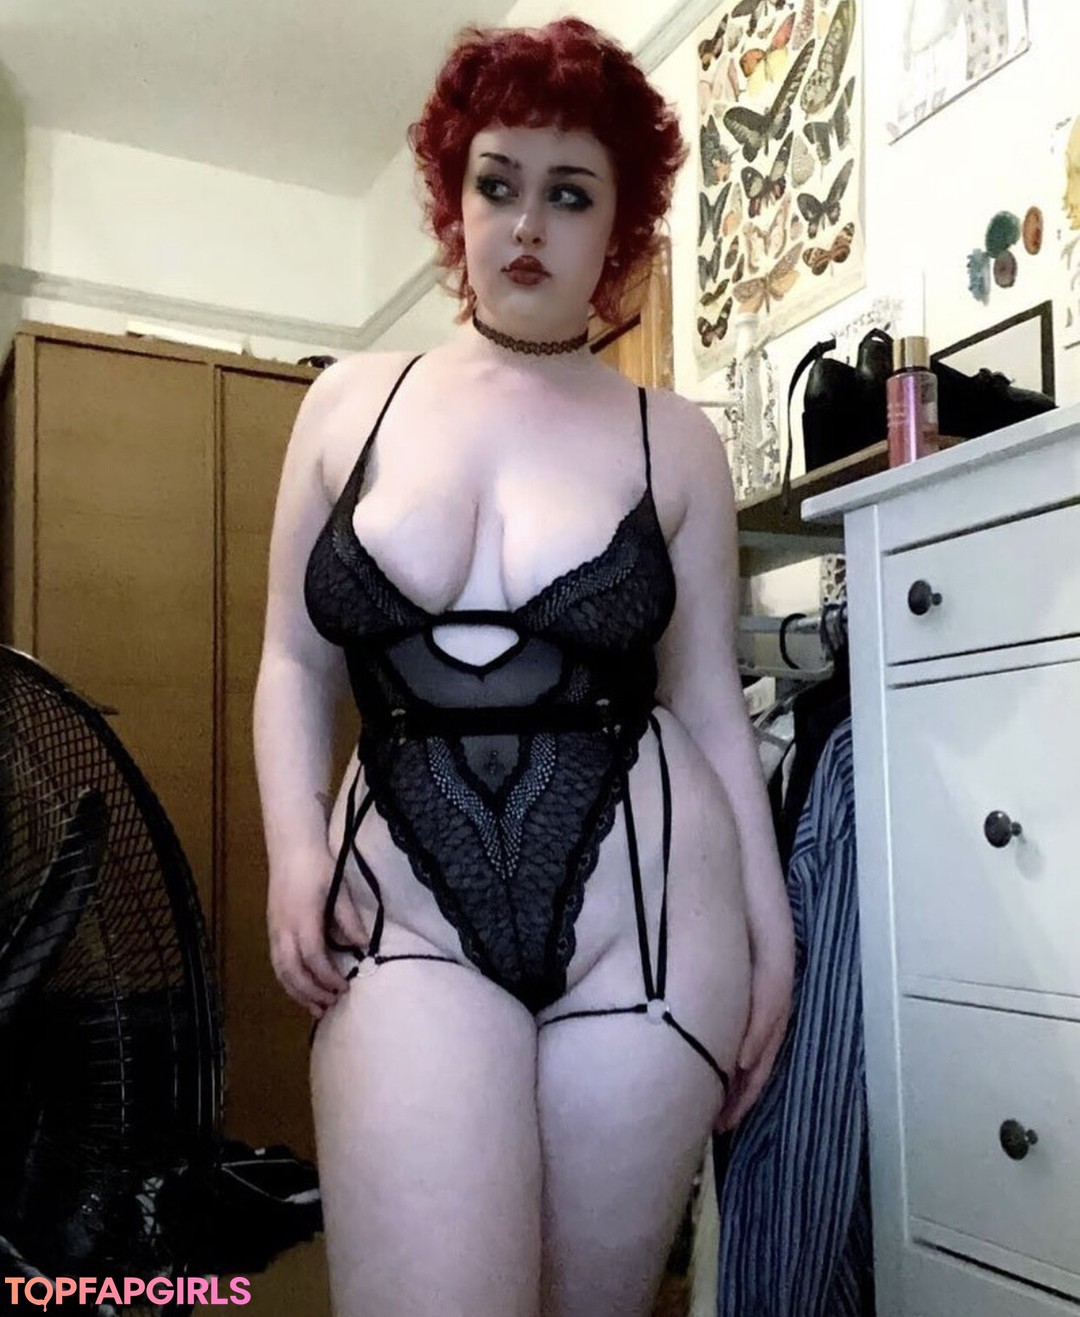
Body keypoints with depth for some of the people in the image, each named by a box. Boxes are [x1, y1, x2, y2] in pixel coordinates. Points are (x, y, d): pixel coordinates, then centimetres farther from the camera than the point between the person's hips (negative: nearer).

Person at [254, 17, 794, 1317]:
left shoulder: (669, 438, 5)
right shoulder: (352, 401, 8)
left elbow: (708, 700, 9)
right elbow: (295, 660, 10)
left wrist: (767, 924, 7)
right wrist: (294, 849, -5)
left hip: (644, 906, 0)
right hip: (407, 909, 0)